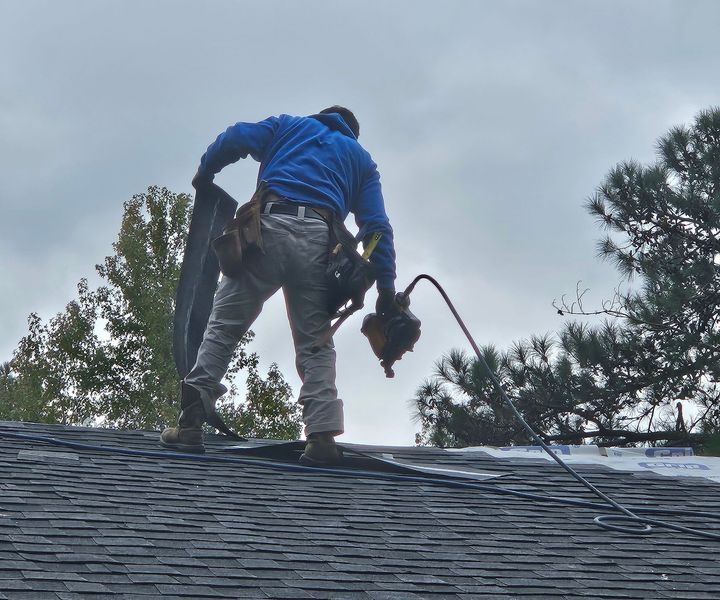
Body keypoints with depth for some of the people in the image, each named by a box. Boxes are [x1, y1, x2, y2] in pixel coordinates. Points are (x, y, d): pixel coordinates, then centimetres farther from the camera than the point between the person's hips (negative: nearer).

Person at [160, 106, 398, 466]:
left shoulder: (289, 125, 29)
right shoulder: (360, 159, 30)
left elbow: (235, 139, 11)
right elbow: (377, 226, 18)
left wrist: (204, 173, 28)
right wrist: (386, 286, 14)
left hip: (270, 226, -1)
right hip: (318, 241, 1)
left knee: (224, 323, 3)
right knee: (315, 342, 6)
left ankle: (190, 424, -8)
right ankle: (321, 435, -11)